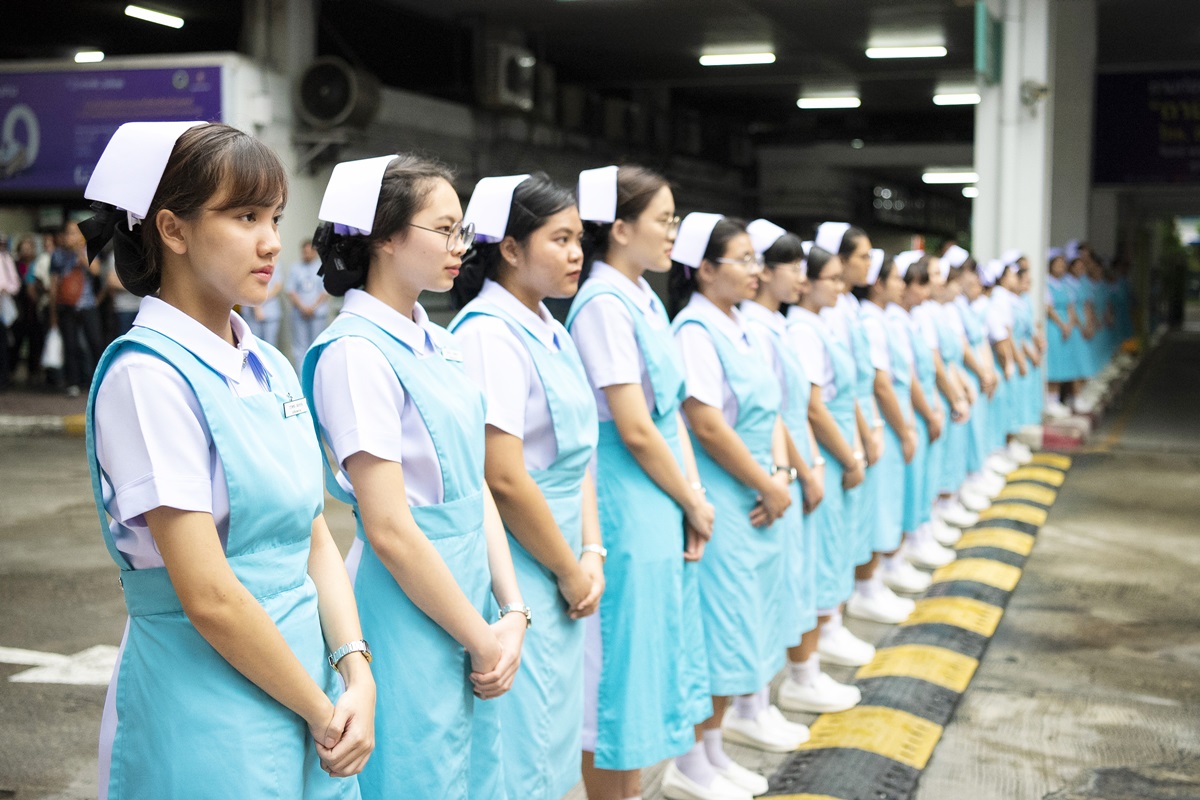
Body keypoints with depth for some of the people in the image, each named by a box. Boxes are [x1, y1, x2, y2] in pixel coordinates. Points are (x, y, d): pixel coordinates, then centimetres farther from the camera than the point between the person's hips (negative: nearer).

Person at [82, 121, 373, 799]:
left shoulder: (270, 368, 8)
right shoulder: (148, 376, -16)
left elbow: (316, 540, 8)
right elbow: (209, 596, -19)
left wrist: (356, 672, -6)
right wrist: (320, 711, -10)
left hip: (302, 667, 7)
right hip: (206, 719, -7)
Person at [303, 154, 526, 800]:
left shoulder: (440, 345, 10)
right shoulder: (356, 353, -16)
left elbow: (477, 487, 11)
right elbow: (389, 530, -18)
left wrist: (512, 612, 0)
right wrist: (482, 638, -12)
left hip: (467, 594, 8)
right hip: (409, 617, -8)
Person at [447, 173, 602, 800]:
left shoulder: (552, 333, 11)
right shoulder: (488, 332, -17)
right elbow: (504, 478, -22)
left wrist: (591, 554, 2)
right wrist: (569, 572, -12)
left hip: (561, 571, 9)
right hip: (518, 576, -9)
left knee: (552, 736, 18)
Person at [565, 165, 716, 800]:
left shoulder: (645, 300, 11)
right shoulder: (604, 305, -17)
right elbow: (635, 430, -19)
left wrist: (695, 496, 2)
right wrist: (691, 502, -8)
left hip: (664, 507, 9)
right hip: (626, 509, -9)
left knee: (665, 650, 19)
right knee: (619, 667, 2)